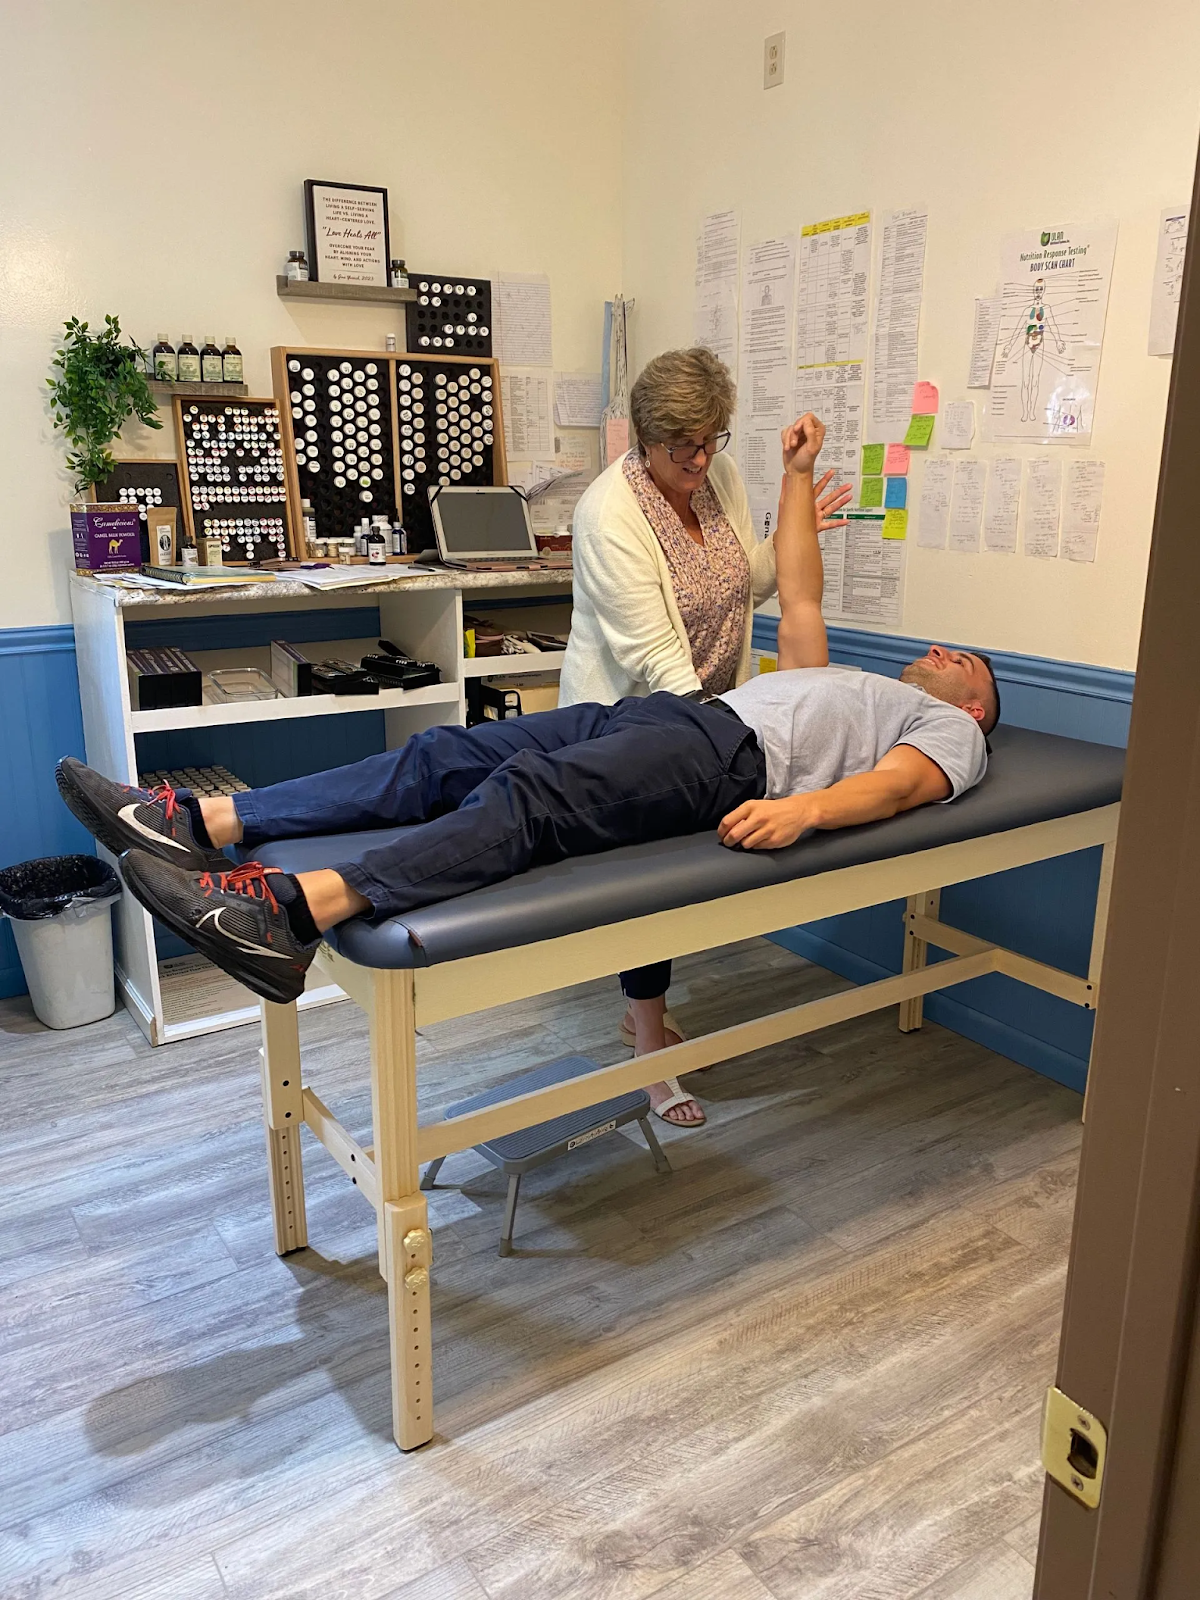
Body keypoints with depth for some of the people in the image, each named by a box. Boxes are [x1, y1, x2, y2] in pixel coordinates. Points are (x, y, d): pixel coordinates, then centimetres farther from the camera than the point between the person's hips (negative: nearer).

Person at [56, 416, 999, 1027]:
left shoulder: (949, 729, 18)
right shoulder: (839, 682, 41)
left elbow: (902, 785, -5)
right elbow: (800, 601, 39)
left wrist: (805, 808, -26)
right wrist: (799, 474, 40)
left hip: (736, 760, -7)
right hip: (680, 712, 7)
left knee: (530, 795, -34)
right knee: (450, 755, -13)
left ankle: (294, 917, -48)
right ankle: (199, 824, -21)